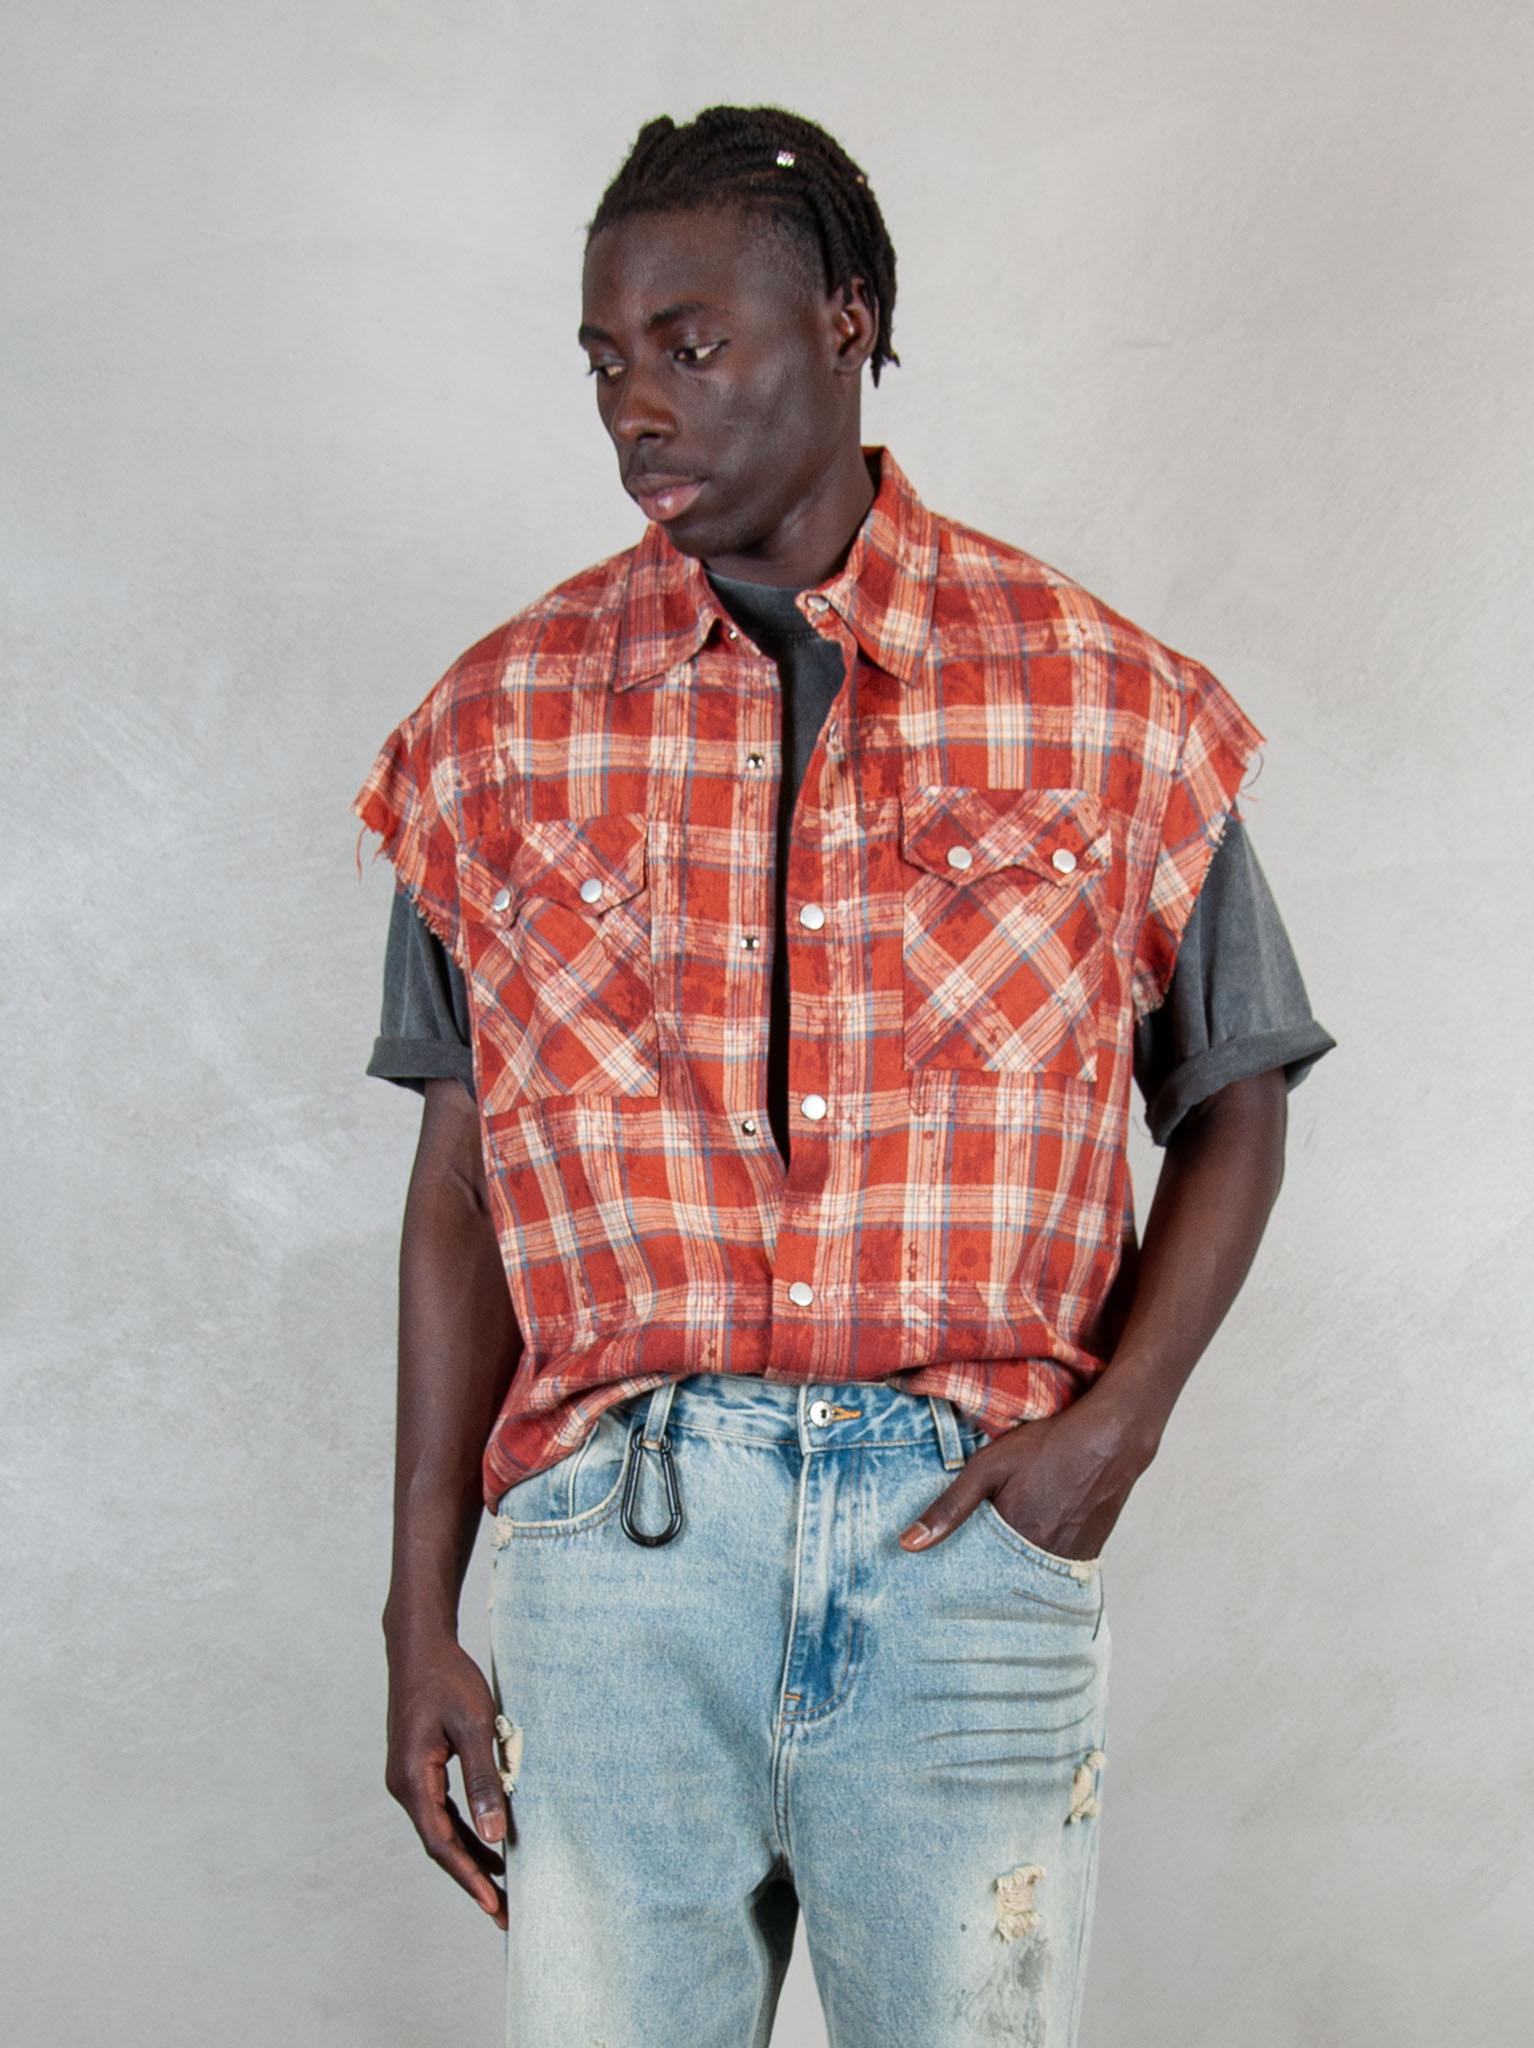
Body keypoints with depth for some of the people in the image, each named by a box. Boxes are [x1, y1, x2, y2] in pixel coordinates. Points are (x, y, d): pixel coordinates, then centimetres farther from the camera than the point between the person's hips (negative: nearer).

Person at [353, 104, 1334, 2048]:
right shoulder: (505, 722, 6)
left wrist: (1118, 1416, -6)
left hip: (972, 1529, 0)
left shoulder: (1102, 702, 3)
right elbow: (463, 1179, 7)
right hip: (620, 1524, 1)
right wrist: (419, 1613, 5)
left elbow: (1233, 1102, 10)